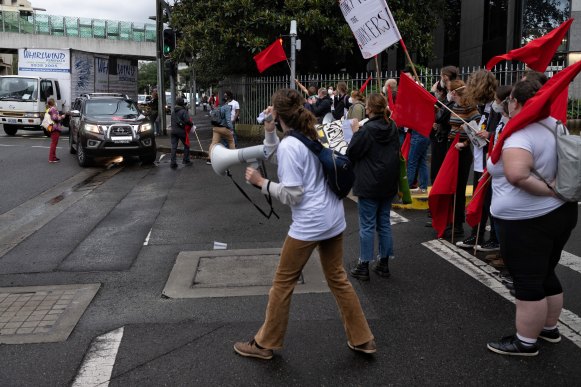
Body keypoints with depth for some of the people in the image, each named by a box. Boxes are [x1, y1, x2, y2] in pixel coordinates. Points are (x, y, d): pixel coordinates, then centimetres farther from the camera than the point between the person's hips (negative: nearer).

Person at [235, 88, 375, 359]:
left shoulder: (289, 146, -17)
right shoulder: (313, 135, 8)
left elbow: (291, 195, -18)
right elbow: (280, 159, 20)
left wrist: (261, 182, -10)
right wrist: (269, 133, 8)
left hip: (308, 224, -8)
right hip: (334, 218, 8)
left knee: (283, 282, 7)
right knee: (337, 278, 19)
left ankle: (265, 343, 21)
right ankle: (362, 339, 26)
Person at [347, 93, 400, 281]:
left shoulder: (367, 130, -17)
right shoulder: (392, 127, 5)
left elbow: (351, 153, -12)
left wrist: (355, 132, 0)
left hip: (369, 186, -6)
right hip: (388, 184, 7)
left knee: (367, 225, 0)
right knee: (384, 223, 14)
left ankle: (364, 267, 7)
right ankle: (384, 264, 21)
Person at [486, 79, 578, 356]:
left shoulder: (519, 135, -22)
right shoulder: (554, 125, 5)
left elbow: (516, 174, -39)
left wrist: (548, 190, -26)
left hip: (526, 221, -9)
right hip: (559, 212, 9)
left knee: (528, 282, 3)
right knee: (546, 275, 22)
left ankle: (526, 342, 16)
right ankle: (550, 328, 38)